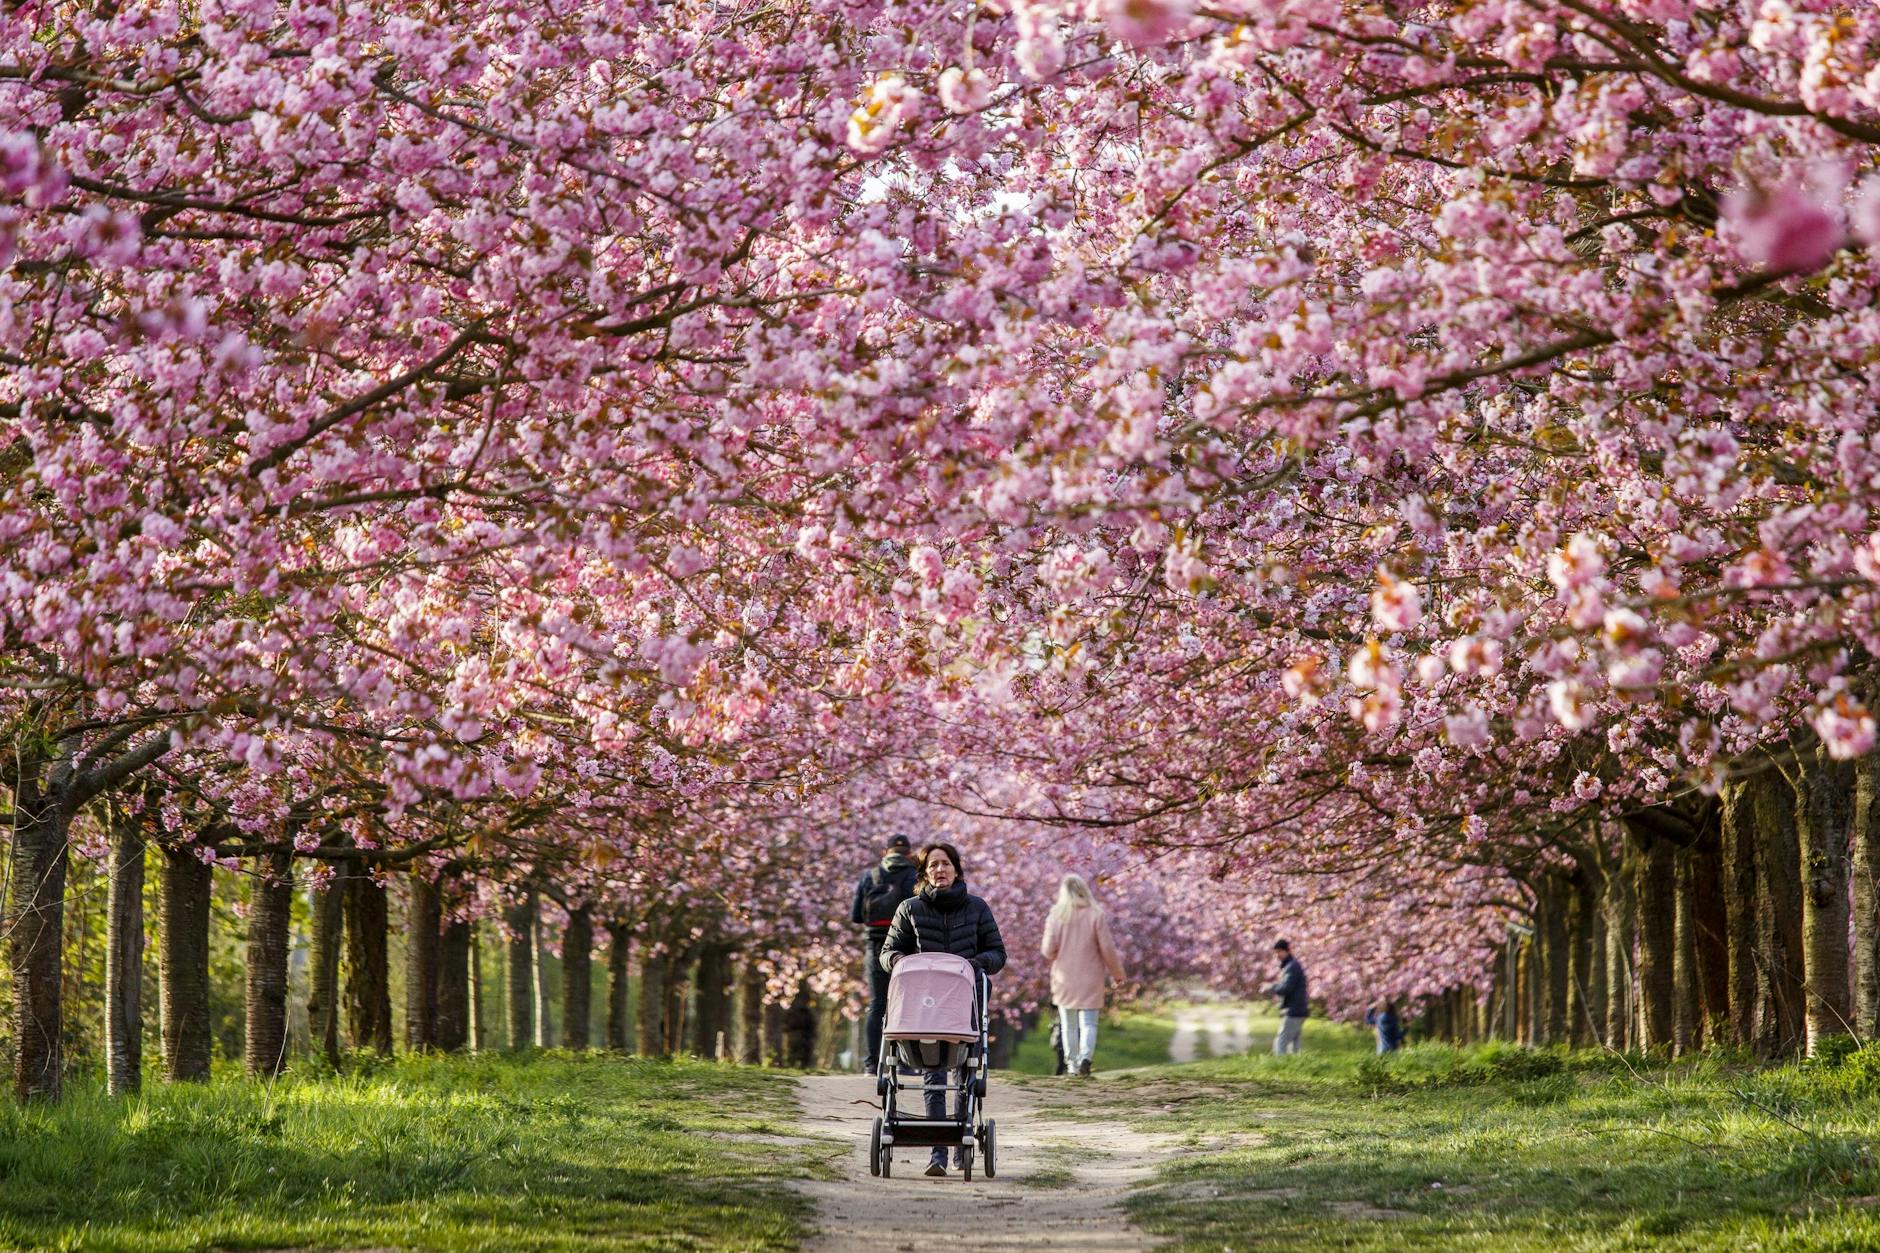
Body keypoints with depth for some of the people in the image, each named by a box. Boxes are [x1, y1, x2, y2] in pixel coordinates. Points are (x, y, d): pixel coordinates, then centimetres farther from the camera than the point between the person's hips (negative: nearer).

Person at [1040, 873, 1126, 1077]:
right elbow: (1108, 949, -6)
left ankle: (1072, 1063, 13)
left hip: (1064, 978, 1)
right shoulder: (1096, 915, -7)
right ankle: (1085, 1055, -22)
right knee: (1088, 1022, 0)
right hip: (1090, 980, -1)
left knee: (1069, 1025, 13)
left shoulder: (1055, 916, -4)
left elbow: (1048, 950, -8)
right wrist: (1117, 973, 8)